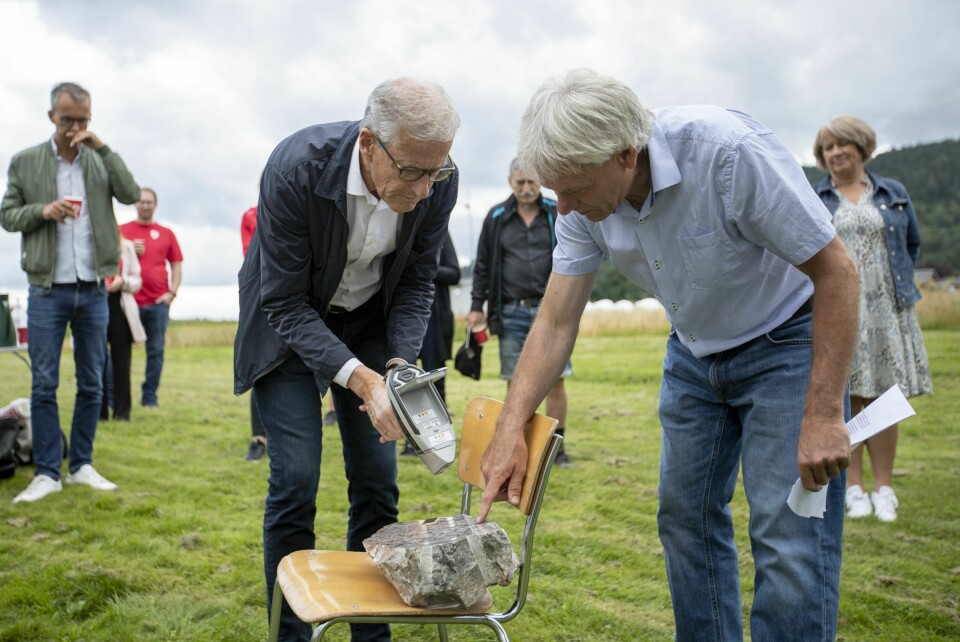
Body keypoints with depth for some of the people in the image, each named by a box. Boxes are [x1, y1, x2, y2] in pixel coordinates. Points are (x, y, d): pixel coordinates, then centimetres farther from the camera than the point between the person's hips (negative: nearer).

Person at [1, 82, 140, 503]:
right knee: (44, 384, -1)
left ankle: (82, 465, 18)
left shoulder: (100, 161, 7)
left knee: (92, 384, 7)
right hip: (47, 291, -2)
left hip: (93, 291, 2)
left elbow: (131, 195, -8)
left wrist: (102, 148, -13)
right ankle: (47, 472, 6)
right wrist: (43, 210, -15)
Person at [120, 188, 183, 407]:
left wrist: (172, 292, 0)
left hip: (158, 302, 1)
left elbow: (176, 265, 12)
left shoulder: (166, 233, 11)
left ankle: (149, 396, 9)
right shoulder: (122, 231, 9)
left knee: (156, 350, 1)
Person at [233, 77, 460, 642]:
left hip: (369, 320, 3)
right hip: (289, 321, -3)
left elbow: (416, 284, -7)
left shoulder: (438, 181, -22)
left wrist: (400, 366, -23)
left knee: (378, 480, 1)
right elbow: (285, 304, -26)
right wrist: (362, 381, -37)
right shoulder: (296, 168, -33)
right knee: (296, 480, -9)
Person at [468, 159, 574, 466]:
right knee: (515, 383, 3)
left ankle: (557, 446, 9)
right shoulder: (497, 218, 6)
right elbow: (483, 265, 10)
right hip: (511, 313, 1)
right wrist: (477, 306, 5)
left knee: (555, 380, -2)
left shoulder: (557, 215, 5)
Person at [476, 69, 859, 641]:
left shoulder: (729, 149, -33)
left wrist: (823, 414, -26)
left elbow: (836, 270, -25)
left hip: (786, 340, -6)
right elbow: (557, 321, -10)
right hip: (695, 352, 6)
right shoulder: (585, 200, -15)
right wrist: (511, 429, -19)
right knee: (686, 515, 9)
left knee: (790, 540, -11)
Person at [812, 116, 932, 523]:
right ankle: (854, 488, 7)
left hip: (885, 311, 1)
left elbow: (912, 245, 19)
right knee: (845, 398, -1)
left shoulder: (893, 194, 11)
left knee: (883, 397, 2)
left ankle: (884, 488, 10)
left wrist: (899, 288, 9)